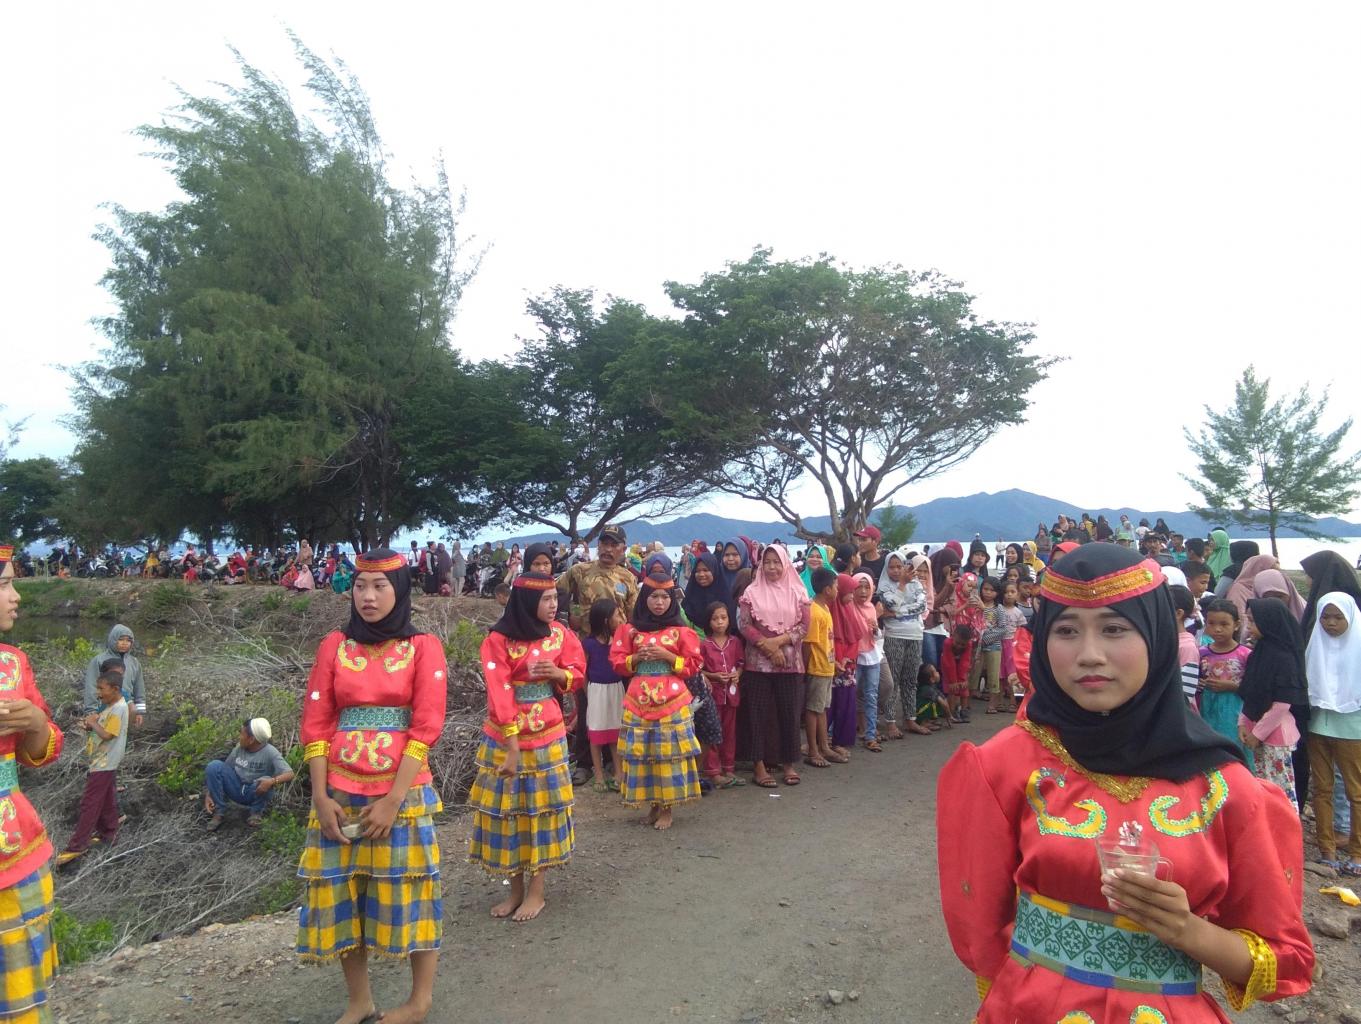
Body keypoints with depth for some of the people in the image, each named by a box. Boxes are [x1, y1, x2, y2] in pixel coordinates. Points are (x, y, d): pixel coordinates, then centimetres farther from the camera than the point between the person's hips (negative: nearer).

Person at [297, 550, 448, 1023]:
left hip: (402, 792, -3)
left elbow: (426, 726, -9)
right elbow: (316, 724, 3)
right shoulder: (334, 645, 5)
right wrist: (321, 797, -6)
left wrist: (393, 799, -14)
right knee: (341, 892, 9)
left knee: (408, 889, 4)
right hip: (340, 794, 3)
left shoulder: (423, 646, -3)